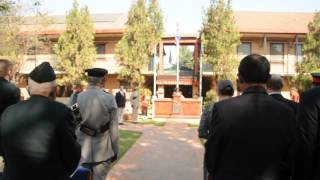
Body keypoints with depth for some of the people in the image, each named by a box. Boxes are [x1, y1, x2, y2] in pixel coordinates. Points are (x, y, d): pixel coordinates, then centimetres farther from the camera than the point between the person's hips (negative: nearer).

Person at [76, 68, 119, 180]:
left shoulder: (77, 98, -5)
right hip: (103, 152, -2)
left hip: (83, 151, 3)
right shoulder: (109, 99, -12)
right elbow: (114, 129, -8)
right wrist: (115, 151, 5)